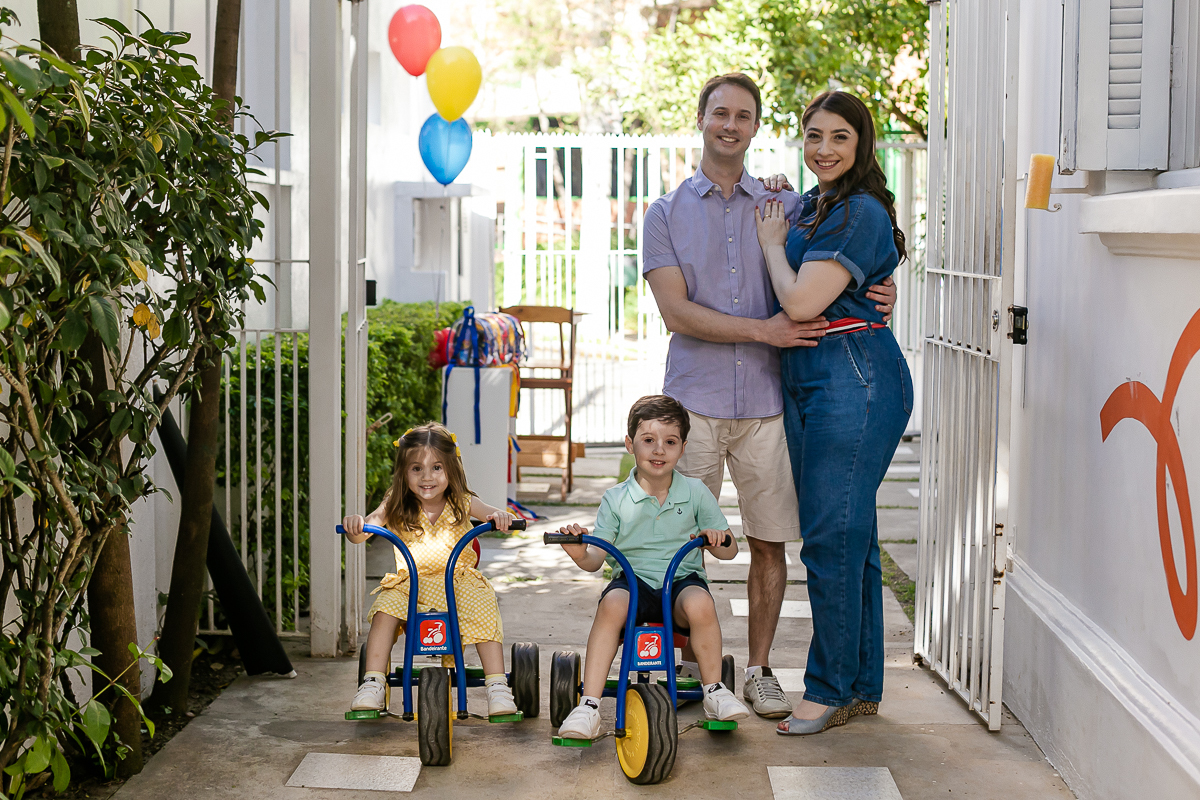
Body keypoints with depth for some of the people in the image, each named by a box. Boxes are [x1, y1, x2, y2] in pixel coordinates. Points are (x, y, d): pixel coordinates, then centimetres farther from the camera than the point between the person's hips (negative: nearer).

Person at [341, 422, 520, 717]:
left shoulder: (461, 504, -3)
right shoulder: (395, 508, -3)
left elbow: (489, 514, -15)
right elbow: (362, 533, -12)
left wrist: (499, 516, -40)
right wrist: (355, 524, -37)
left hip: (459, 582, -1)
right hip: (410, 583, 1)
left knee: (483, 610, -27)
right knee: (386, 607, -26)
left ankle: (497, 687, -21)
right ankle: (373, 684, -19)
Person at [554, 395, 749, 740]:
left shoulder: (695, 492, 4)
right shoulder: (615, 499, 3)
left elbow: (730, 549, 6)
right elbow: (596, 559, 0)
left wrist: (718, 541, -18)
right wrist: (579, 552, -23)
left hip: (682, 580, 0)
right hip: (633, 579, 0)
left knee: (700, 604, -34)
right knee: (611, 604, -33)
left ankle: (714, 692, -12)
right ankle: (588, 706, -31)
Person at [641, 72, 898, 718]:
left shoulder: (786, 207, 12)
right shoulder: (665, 214, 8)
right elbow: (676, 311, -5)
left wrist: (879, 293, -6)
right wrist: (764, 330, -14)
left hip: (766, 403, 1)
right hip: (693, 399, -1)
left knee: (770, 542, 3)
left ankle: (758, 670, 17)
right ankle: (690, 665, 18)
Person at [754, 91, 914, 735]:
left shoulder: (861, 212, -12)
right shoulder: (806, 207, 15)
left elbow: (801, 302, -19)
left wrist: (772, 243, -3)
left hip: (854, 380, -9)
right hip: (806, 382, 9)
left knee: (834, 536, -6)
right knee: (849, 535, 13)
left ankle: (831, 689, 4)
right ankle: (863, 686, 21)